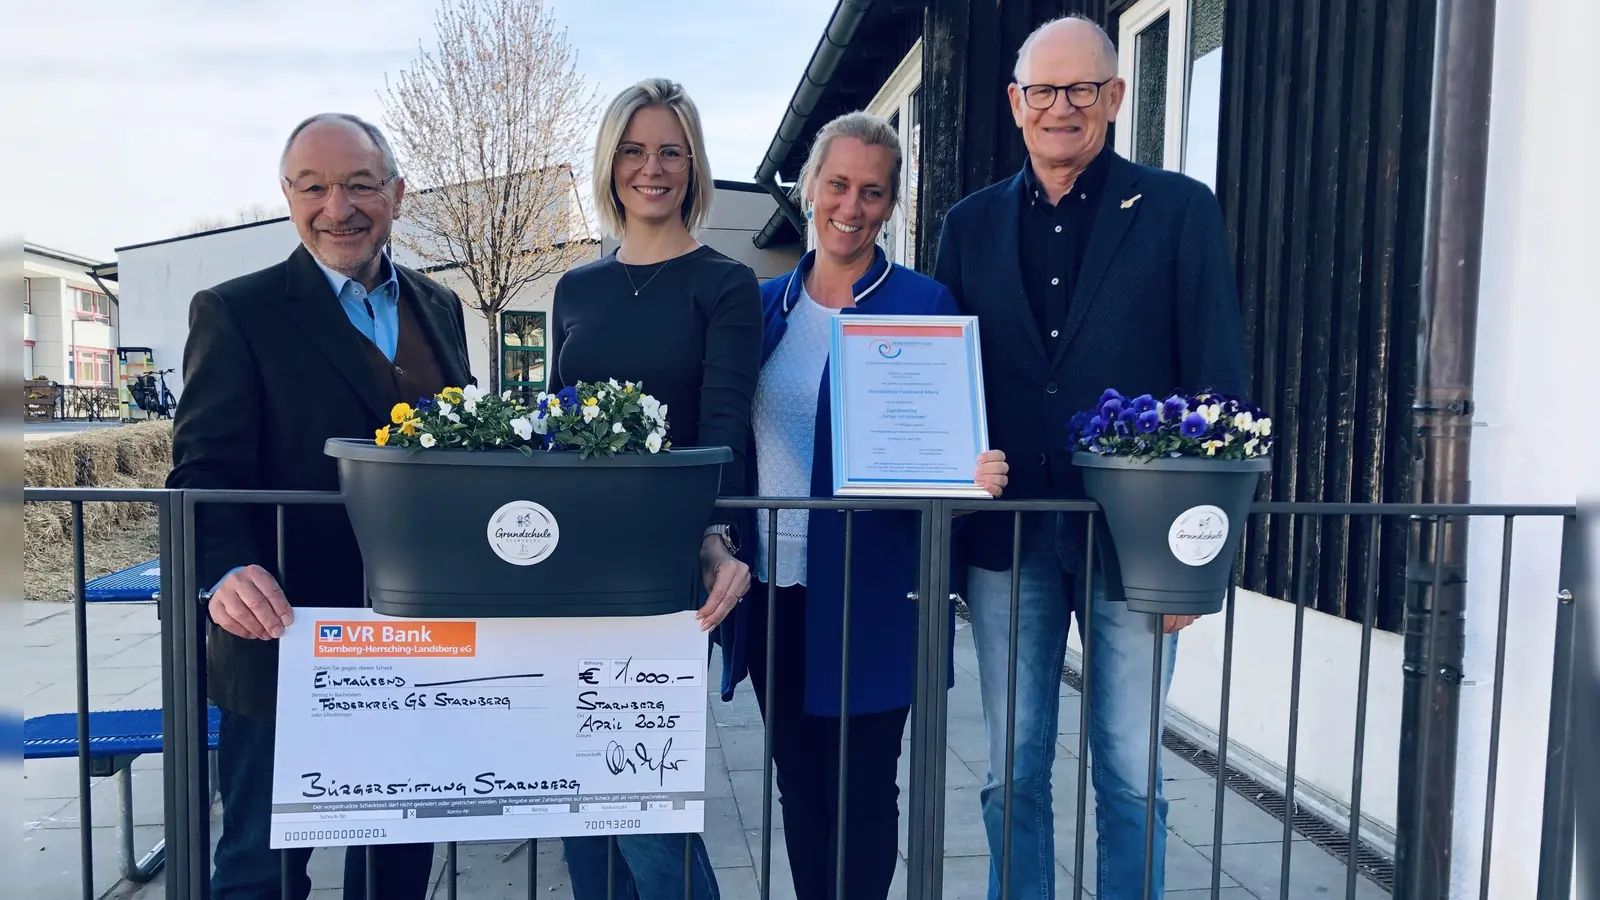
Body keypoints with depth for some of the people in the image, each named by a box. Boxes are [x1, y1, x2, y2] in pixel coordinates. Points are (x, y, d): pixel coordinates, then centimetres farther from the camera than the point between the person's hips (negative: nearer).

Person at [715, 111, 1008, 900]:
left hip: (868, 593, -4)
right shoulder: (765, 303, 8)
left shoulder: (923, 304, -5)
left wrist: (975, 473, -27)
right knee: (799, 786, 17)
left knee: (861, 791, 8)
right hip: (771, 587, 4)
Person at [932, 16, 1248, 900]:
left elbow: (1217, 383, -2)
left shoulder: (1178, 210, 1)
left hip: (1131, 535, -2)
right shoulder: (972, 222, 9)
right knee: (1013, 771, 12)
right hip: (1006, 533, 3)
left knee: (1129, 773, 8)